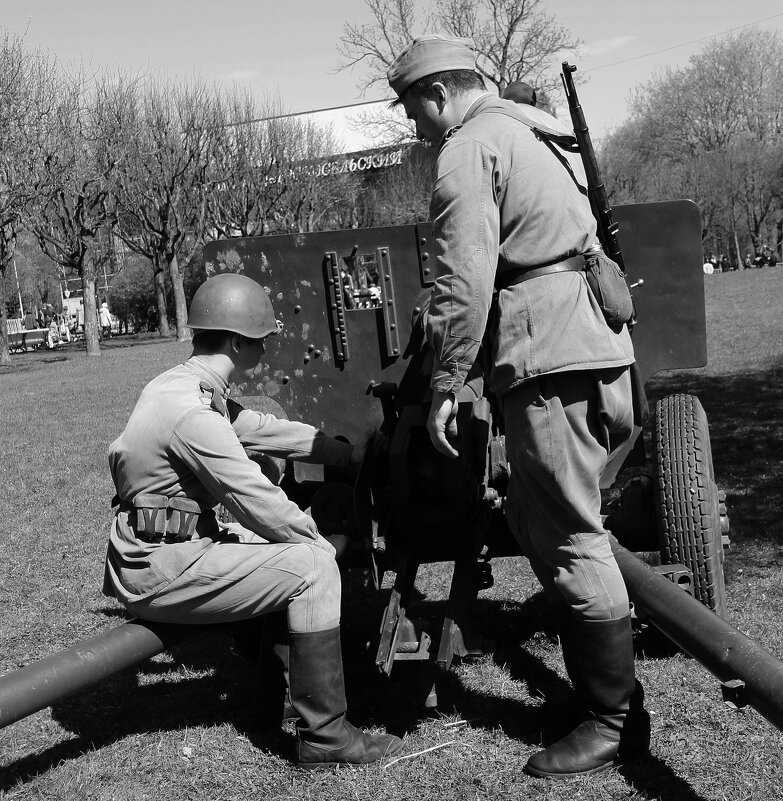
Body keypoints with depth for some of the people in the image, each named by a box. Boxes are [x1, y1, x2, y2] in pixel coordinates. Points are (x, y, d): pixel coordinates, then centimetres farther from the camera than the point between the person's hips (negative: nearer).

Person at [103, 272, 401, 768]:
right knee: (313, 566, -14)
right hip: (158, 573, -10)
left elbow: (266, 430, 14)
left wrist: (352, 453, 16)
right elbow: (258, 503, -21)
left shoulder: (183, 387, 9)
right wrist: (322, 540, -5)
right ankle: (325, 735, -8)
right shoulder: (193, 413, -24)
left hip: (151, 554, 11)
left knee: (271, 540, 22)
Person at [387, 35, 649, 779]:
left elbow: (465, 282, -16)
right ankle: (599, 684, 22)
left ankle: (617, 719, 5)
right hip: (597, 341, 10)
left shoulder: (468, 149, -5)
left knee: (569, 537, -4)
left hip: (550, 356, -10)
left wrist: (444, 386, -11)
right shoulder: (533, 130, 24)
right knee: (539, 517, 15)